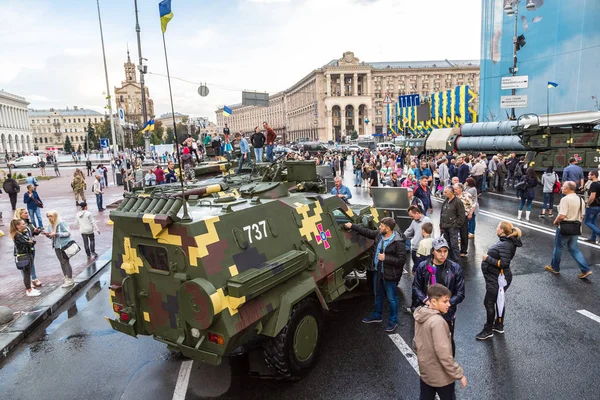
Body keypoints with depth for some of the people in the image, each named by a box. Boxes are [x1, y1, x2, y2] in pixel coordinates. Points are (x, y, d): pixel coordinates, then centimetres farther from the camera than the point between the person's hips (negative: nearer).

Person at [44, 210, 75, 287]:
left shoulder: (61, 223, -14)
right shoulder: (50, 225, 5)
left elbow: (68, 233, -16)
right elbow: (51, 236, 12)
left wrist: (56, 234, -22)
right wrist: (46, 234, -9)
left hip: (64, 245, -6)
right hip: (57, 246, 6)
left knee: (66, 262, -2)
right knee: (62, 262, 11)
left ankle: (70, 280, 6)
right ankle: (66, 279, 20)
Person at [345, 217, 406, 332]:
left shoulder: (398, 242, -24)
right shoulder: (379, 234, -3)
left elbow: (402, 260, -24)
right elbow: (366, 232, 11)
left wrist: (385, 258, -25)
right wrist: (352, 226, 11)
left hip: (390, 275, -7)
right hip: (378, 271, 7)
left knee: (391, 298, 10)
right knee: (378, 295, 24)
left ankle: (393, 321, 29)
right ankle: (377, 315, 45)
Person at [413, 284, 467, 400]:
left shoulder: (420, 316, -3)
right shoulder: (437, 321, -28)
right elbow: (443, 353, -27)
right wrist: (459, 374, -17)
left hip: (425, 372, 7)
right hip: (441, 375, -7)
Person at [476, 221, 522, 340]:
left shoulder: (505, 245, -26)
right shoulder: (505, 241, 4)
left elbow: (504, 263, -29)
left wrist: (487, 258, -23)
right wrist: (489, 257, -2)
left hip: (498, 279, -10)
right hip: (497, 278, 10)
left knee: (489, 303, 1)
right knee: (498, 301, 21)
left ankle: (488, 330, 15)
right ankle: (499, 325, 37)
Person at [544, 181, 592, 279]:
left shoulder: (565, 199, -19)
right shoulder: (580, 199, 7)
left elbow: (562, 216, -23)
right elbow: (582, 215, 13)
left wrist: (555, 222, -6)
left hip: (564, 228, -7)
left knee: (558, 247, 9)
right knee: (574, 249, 15)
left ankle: (554, 267, 23)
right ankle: (586, 270, 8)